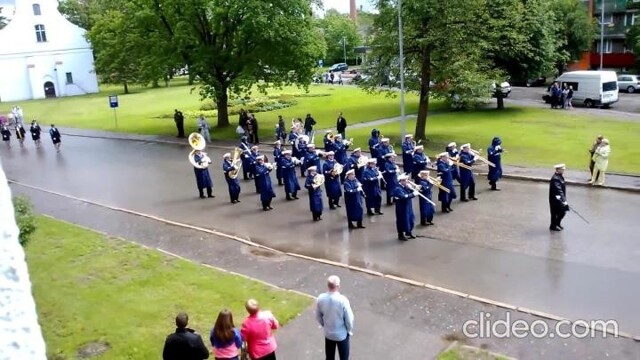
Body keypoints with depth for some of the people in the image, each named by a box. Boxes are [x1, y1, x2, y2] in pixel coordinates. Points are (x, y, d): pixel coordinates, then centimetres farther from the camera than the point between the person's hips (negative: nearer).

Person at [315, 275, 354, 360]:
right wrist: (350, 331, 1)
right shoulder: (342, 300, -29)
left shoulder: (320, 298, -17)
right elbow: (349, 318, -18)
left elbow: (318, 317, -2)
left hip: (328, 333, 4)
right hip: (342, 334, -3)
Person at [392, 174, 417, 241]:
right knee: (402, 221, 1)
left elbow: (409, 193, 7)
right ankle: (401, 235, 15)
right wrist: (413, 194, -30)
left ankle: (408, 232, 37)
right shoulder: (398, 189, -22)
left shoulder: (406, 187, 6)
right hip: (402, 208, -9)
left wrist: (414, 190, -14)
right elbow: (404, 197, -33)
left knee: (410, 219, 19)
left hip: (408, 207, 9)